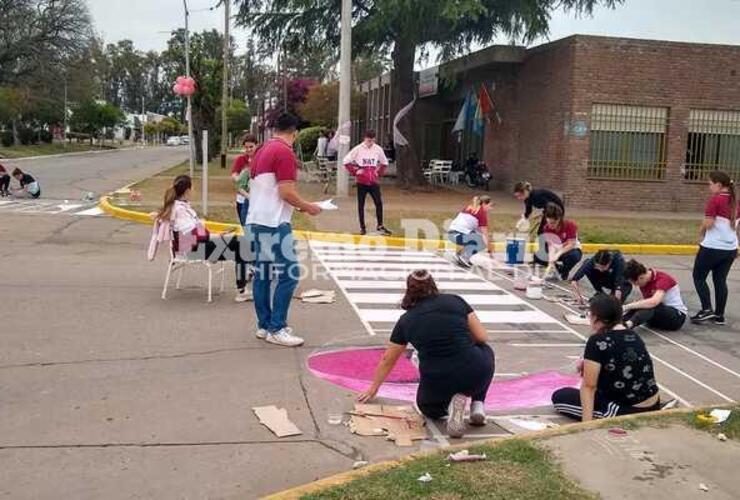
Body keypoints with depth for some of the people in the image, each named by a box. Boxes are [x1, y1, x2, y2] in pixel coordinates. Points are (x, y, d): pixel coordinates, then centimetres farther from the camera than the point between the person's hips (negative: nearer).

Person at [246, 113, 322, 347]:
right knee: (289, 273, -7)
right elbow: (286, 192, -19)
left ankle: (264, 325, 17)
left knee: (262, 273, 11)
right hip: (274, 223, -10)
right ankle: (276, 329, -5)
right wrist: (308, 207, -3)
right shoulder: (285, 152, -12)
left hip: (256, 220, 10)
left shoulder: (262, 150, 15)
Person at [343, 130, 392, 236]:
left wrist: (379, 173, 6)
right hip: (361, 182, -2)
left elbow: (384, 163, 17)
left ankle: (380, 226, 11)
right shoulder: (358, 149, -6)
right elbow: (346, 161, -2)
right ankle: (362, 227, 14)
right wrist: (355, 171, -6)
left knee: (379, 203, -1)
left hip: (373, 181, 2)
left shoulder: (378, 149, 2)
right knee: (361, 205, 5)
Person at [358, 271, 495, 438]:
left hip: (436, 385, 0)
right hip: (476, 375, 0)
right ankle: (478, 404, 15)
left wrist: (373, 388, 39)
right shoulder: (456, 301, 11)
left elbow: (387, 360, 24)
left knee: (428, 406, 36)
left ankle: (448, 404, 1)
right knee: (485, 350, 36)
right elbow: (482, 337, 10)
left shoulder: (406, 320, 13)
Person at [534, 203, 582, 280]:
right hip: (557, 250, 4)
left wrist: (558, 254, -41)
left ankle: (565, 272, -8)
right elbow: (551, 245, -22)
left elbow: (571, 244, -28)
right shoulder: (547, 228, -17)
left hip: (571, 249, -3)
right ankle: (557, 268, 4)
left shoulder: (570, 225, -26)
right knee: (537, 257, -20)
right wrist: (551, 261, -37)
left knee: (574, 256, -41)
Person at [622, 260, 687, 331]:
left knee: (650, 306, -34)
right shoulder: (645, 283, -1)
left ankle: (628, 324, -61)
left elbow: (653, 302, -39)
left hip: (677, 316, -7)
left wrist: (627, 306, -41)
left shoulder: (663, 279, -23)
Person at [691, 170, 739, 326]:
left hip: (712, 247, -7)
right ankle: (719, 315, 14)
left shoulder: (715, 199, -15)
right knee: (721, 280, 13)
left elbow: (708, 224, -18)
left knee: (699, 277, 7)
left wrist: (702, 233, 2)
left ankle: (707, 310, -2)